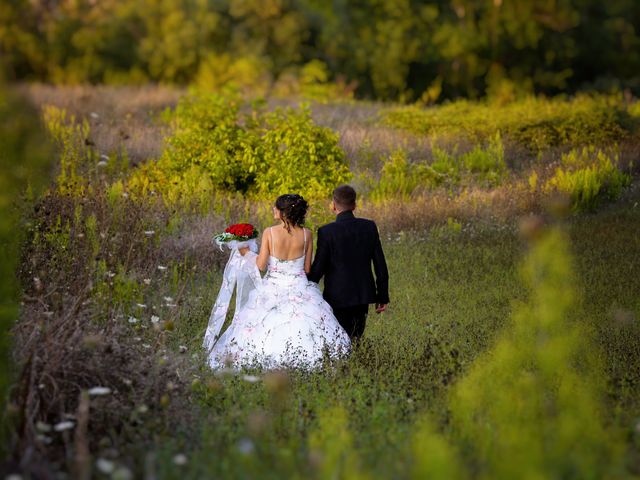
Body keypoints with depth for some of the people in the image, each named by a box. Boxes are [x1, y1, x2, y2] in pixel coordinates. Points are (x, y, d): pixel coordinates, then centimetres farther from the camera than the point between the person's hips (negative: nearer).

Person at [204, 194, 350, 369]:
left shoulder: (269, 233, -10)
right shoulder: (306, 234, -3)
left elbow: (261, 265, -8)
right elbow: (307, 268, 4)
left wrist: (247, 253, 9)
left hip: (273, 289, -2)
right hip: (299, 288, 2)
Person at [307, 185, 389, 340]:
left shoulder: (326, 232, -13)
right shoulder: (369, 227, -1)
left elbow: (318, 269, -10)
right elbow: (380, 264, 2)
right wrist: (383, 296, 11)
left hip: (339, 298, -4)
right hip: (364, 295, 4)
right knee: (355, 340, 13)